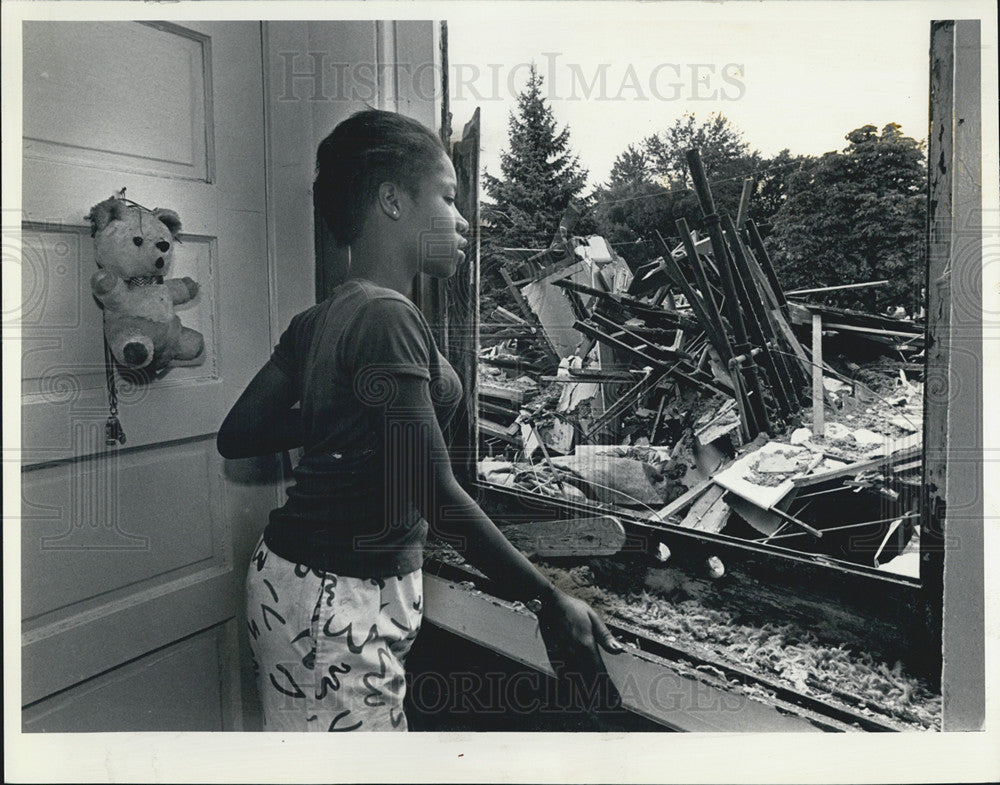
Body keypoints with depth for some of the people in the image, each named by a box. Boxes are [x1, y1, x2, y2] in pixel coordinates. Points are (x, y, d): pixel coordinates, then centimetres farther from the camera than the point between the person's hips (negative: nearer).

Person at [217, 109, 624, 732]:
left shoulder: (317, 322, 7)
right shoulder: (388, 317, -20)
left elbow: (236, 436, 11)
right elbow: (435, 493, -22)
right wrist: (549, 600, -16)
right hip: (341, 604, -9)